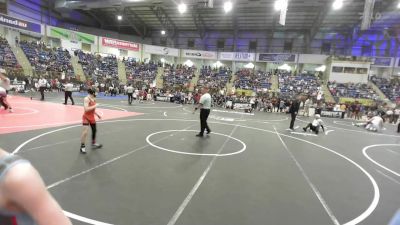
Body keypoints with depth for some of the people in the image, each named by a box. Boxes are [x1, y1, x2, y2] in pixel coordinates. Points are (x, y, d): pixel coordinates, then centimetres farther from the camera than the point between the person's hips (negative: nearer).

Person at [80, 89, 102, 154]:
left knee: (94, 130, 17)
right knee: (85, 132, -12)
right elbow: (86, 109, -28)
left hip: (92, 117, 9)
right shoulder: (86, 99, -18)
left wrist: (97, 114, 17)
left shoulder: (93, 99, 7)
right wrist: (94, 106, -25)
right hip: (86, 117, -9)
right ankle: (82, 147, 3)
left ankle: (93, 143, 36)